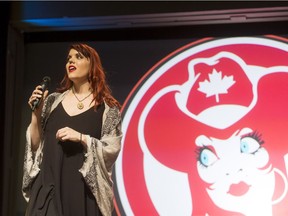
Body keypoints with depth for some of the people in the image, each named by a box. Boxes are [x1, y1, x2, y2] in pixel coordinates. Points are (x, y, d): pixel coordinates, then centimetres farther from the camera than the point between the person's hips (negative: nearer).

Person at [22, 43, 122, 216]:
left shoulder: (107, 108, 0)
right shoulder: (53, 101, 9)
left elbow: (112, 150, -6)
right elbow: (36, 145, 9)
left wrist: (81, 138, -17)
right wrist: (36, 113, -4)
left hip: (84, 188, -2)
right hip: (50, 184, 3)